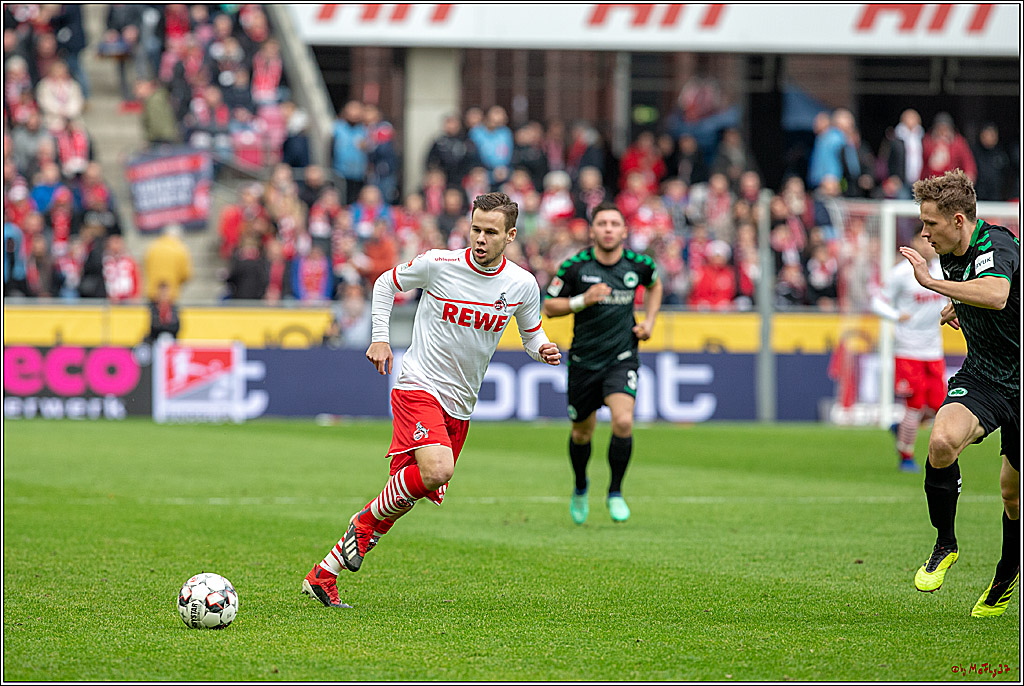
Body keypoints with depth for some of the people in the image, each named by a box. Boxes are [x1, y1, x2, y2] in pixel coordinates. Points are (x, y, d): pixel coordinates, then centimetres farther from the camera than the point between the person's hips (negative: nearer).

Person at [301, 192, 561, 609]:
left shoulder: (522, 285, 0)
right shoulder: (438, 264, -9)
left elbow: (531, 333, 15)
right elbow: (386, 284, 9)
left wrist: (542, 350, -8)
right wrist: (380, 338, -1)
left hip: (460, 404, 5)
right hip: (418, 386, -5)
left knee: (405, 494, 3)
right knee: (437, 470, -30)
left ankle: (324, 574, 13)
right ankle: (367, 522, -3)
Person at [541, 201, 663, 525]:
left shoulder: (639, 264, -3)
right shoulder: (575, 266, -10)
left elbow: (654, 285, 20)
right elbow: (548, 306, -3)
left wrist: (649, 321, 7)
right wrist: (582, 300, -19)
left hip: (622, 358, 0)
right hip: (583, 360, 0)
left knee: (623, 422, -21)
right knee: (582, 432, 13)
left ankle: (615, 492, -2)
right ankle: (581, 487, 42)